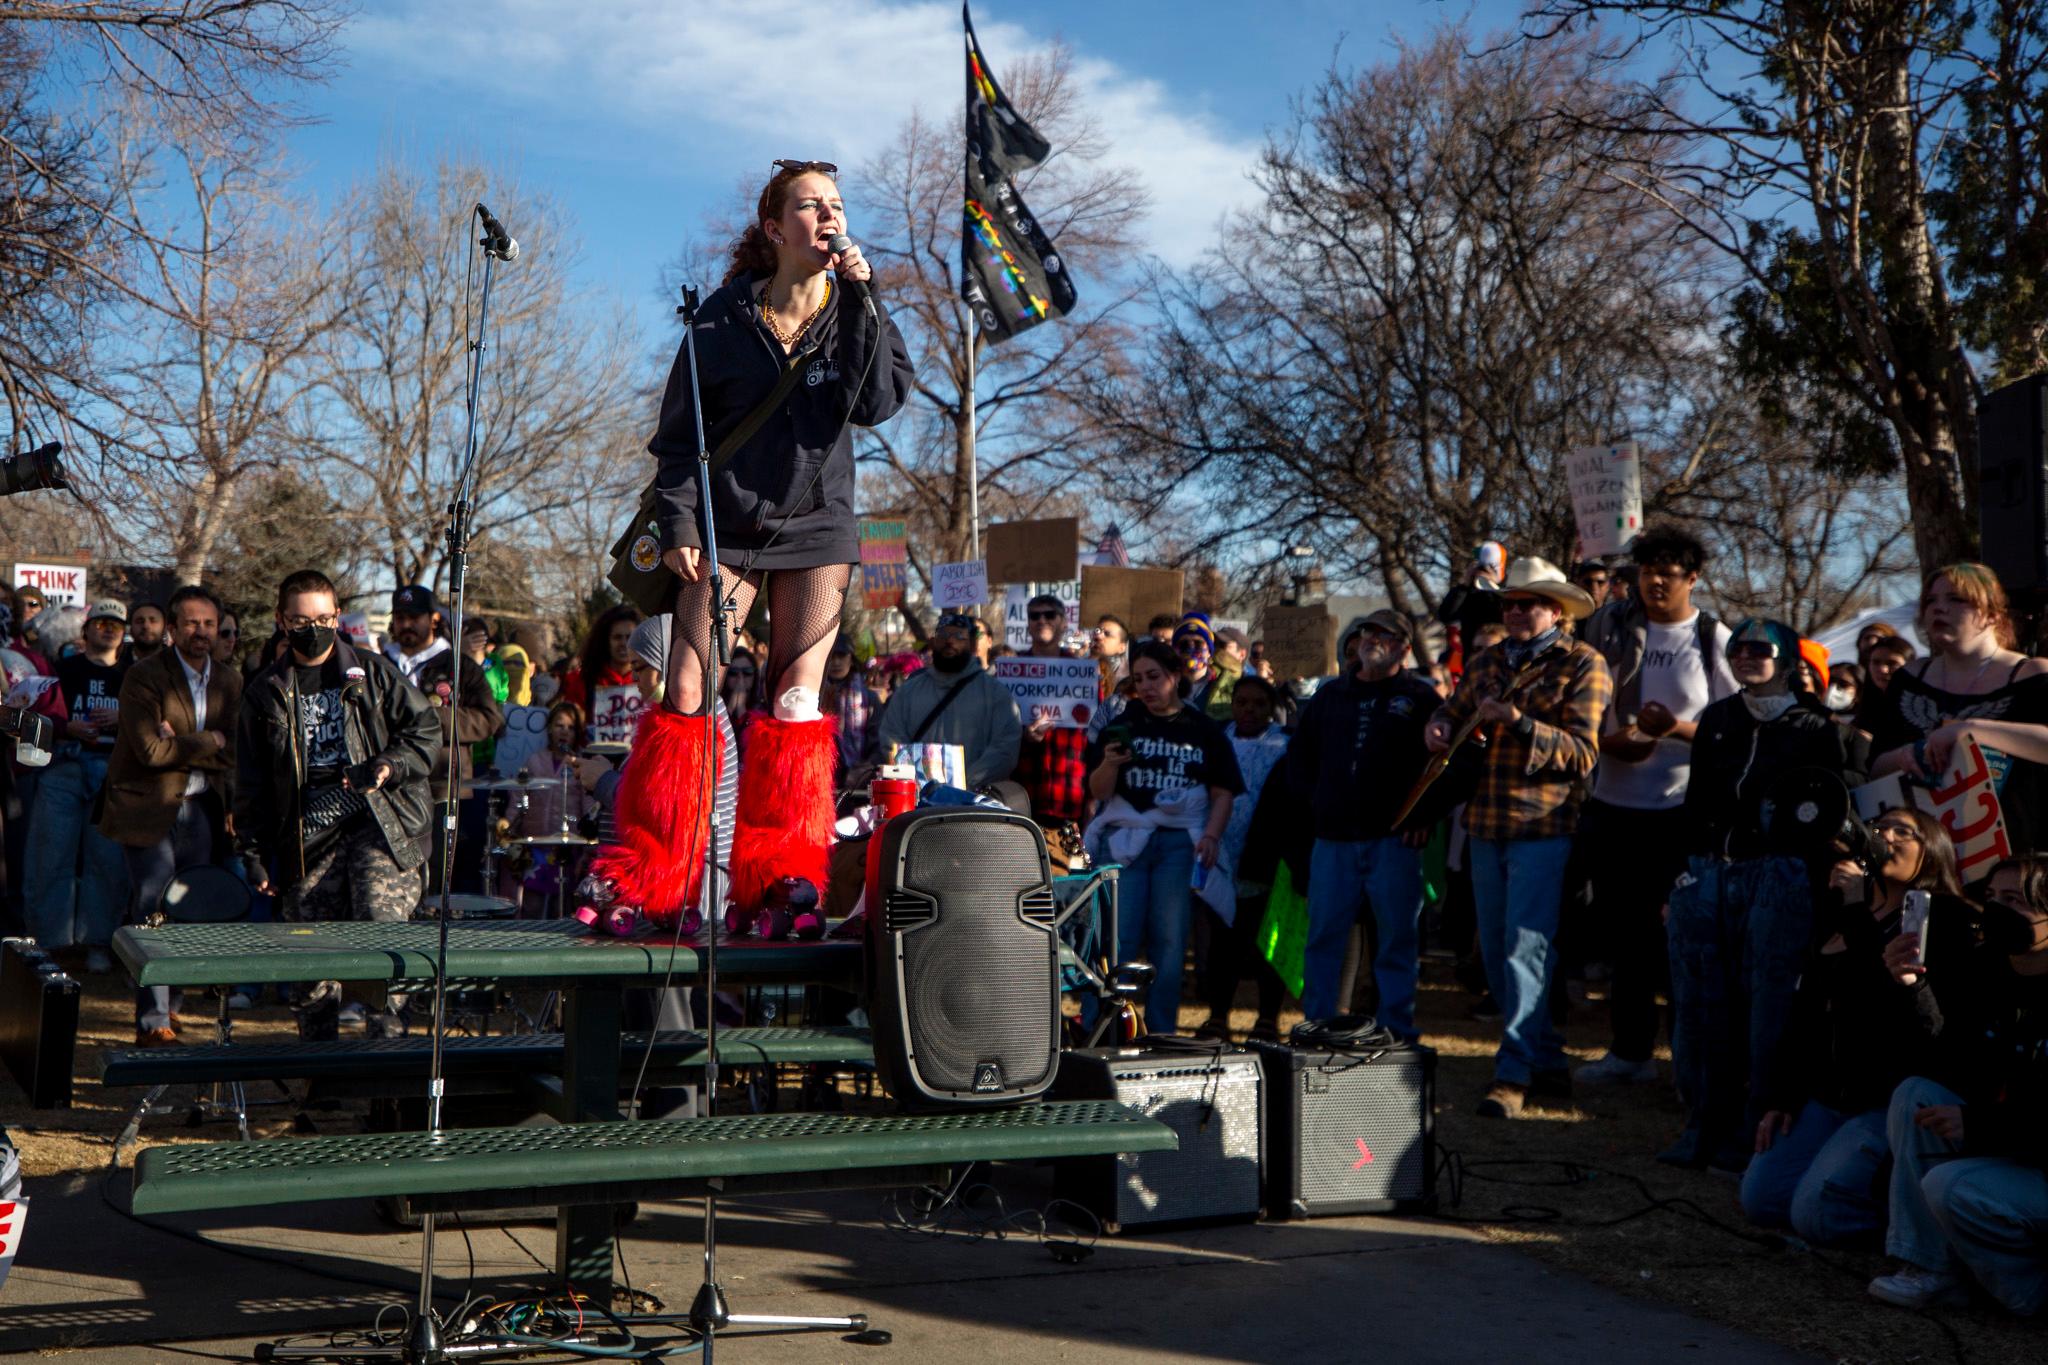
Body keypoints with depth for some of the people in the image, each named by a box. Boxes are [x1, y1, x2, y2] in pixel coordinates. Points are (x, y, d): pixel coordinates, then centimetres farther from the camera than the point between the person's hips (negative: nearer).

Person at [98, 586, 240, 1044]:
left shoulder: (228, 681, 9)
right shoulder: (144, 675, -8)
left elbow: (230, 751, 3)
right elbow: (151, 749, -17)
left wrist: (180, 743, -11)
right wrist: (207, 742, -8)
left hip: (201, 807, 5)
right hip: (149, 809, -5)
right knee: (155, 915, -8)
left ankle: (169, 1003, 21)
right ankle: (152, 1022, -5)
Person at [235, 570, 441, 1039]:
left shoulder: (373, 673, 9)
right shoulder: (265, 693, 15)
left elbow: (427, 730, 8)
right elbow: (250, 783, 17)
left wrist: (389, 765, -10)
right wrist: (252, 852, 10)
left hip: (378, 826, -2)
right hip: (308, 838, 2)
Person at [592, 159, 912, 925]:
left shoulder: (855, 309, 5)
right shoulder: (724, 317, 1)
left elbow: (878, 402, -12)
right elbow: (678, 431, 3)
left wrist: (859, 301, -15)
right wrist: (677, 523, -6)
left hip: (816, 529, 1)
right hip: (728, 529, -1)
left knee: (797, 699, -1)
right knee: (688, 696, -6)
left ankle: (784, 871, 5)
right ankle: (652, 876, 2)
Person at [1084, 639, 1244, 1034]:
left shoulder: (1204, 731, 10)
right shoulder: (1123, 725, 9)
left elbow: (1223, 792, 8)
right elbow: (1098, 791, 2)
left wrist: (1211, 835, -8)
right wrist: (1110, 763, -18)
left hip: (1180, 842, 0)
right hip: (1123, 838, 0)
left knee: (1170, 939, 2)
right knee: (1118, 938, -5)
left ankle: (1162, 1035, 10)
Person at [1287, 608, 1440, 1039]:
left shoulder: (1420, 698, 4)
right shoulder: (1330, 695, 16)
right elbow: (1299, 754, 24)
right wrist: (1316, 800, 12)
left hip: (1394, 840, -3)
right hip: (1333, 839, 4)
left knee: (1396, 941, 1)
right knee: (1323, 936, 5)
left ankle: (1396, 1034, 8)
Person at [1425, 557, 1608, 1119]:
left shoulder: (1583, 665, -3)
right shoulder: (1489, 662, 15)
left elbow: (1582, 753, -11)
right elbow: (1454, 710, 23)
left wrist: (1519, 721, -22)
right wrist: (1440, 728, -1)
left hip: (1544, 826, -7)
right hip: (1486, 825, 7)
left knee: (1526, 951, -10)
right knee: (1496, 954, 10)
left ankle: (1514, 1074, -6)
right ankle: (1549, 1063, 22)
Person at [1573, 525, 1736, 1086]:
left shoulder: (1716, 641, -3)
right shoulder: (1609, 624, 4)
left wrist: (1677, 727, -20)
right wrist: (1605, 740, -11)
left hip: (1681, 808, -3)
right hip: (1612, 803, 3)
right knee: (1623, 930, 12)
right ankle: (1630, 1049, 24)